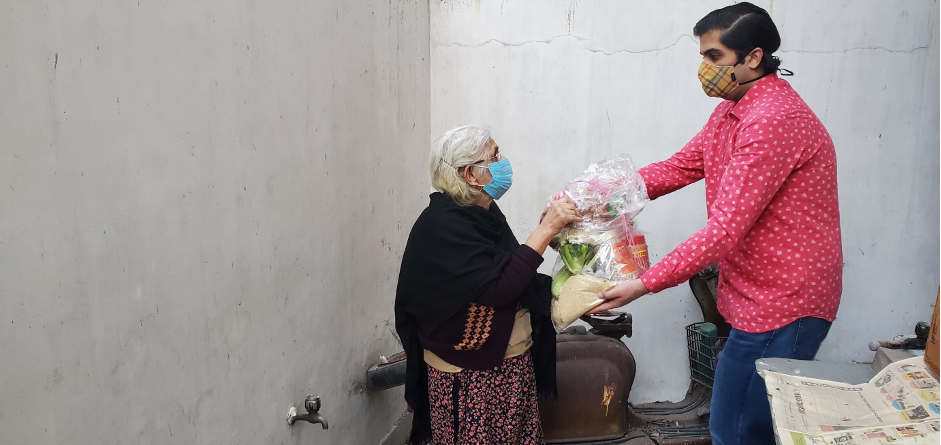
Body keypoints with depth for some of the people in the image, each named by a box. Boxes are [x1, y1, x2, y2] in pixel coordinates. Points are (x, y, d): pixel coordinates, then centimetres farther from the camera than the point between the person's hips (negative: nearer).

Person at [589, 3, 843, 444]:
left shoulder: (773, 121, -24)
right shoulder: (732, 111, 11)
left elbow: (724, 230, -26)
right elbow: (680, 167, 10)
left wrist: (644, 285, -23)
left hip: (781, 306, -10)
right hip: (764, 297, 10)